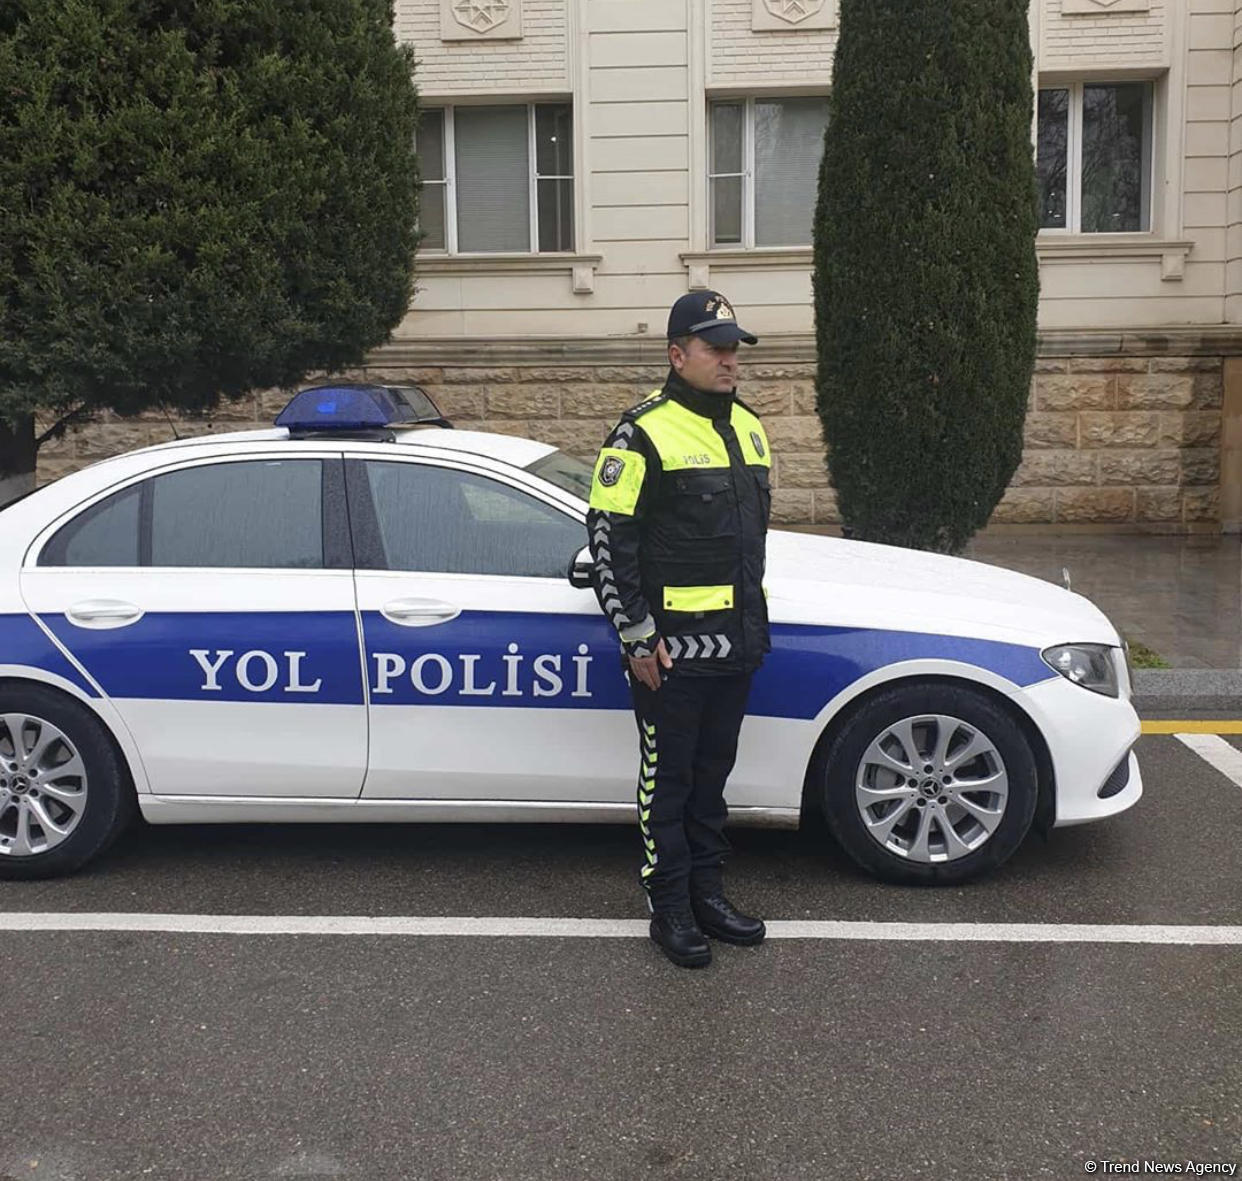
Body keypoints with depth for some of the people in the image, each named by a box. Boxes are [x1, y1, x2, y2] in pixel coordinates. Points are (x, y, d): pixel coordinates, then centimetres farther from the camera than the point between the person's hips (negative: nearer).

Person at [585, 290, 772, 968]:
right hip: (673, 645, -7)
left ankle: (707, 893, 28)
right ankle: (670, 908, 15)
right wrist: (636, 636, -14)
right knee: (668, 777, 3)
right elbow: (609, 539, -13)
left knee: (713, 771, 16)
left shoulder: (747, 427, 13)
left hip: (735, 642, 7)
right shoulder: (644, 434, -11)